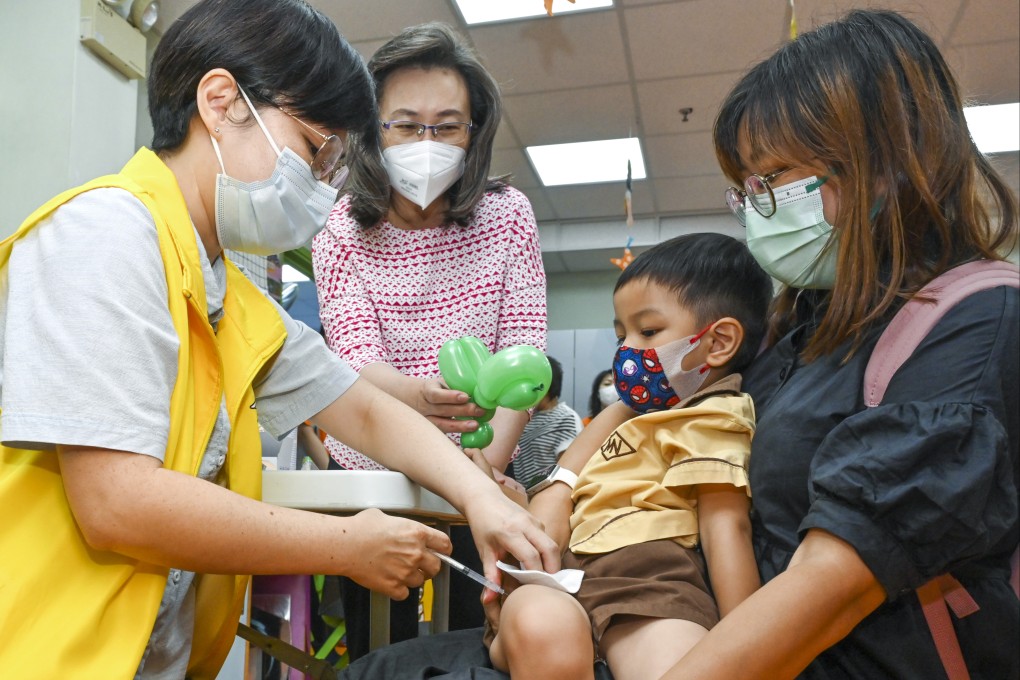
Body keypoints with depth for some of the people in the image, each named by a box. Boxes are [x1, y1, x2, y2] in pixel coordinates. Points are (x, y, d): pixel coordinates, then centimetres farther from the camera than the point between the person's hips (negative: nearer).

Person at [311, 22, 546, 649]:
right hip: (371, 467, 0)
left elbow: (522, 351, -11)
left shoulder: (507, 214, -7)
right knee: (379, 650, 10)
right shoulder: (342, 231, -8)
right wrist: (419, 397, -43)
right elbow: (357, 354, -19)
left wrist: (490, 463, -26)